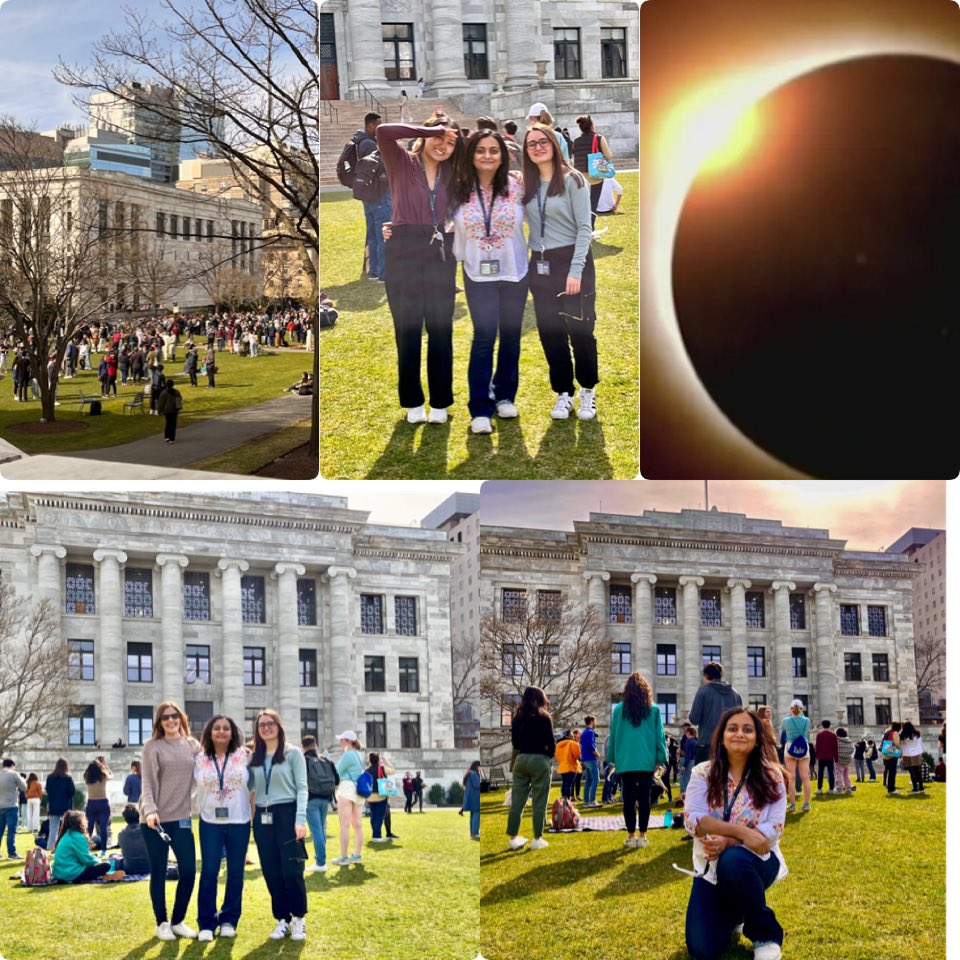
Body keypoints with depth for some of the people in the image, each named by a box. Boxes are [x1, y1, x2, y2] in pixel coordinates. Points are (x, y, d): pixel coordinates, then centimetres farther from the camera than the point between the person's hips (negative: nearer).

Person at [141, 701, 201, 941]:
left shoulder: (192, 745, 9)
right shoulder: (152, 746, -1)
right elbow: (147, 782, -6)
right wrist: (150, 810, -18)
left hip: (182, 817, 3)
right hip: (155, 819, -3)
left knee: (188, 870, 0)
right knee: (158, 872, 3)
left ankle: (178, 921, 17)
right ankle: (162, 923, 16)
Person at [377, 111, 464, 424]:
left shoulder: (450, 176, 15)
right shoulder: (402, 163, 2)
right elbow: (383, 132, -16)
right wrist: (430, 130, -12)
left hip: (440, 254, 3)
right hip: (404, 252, -3)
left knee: (440, 329, 4)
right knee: (408, 328, 3)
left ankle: (440, 402, 11)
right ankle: (413, 401, 11)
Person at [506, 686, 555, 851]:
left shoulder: (517, 717, 6)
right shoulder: (543, 717, -7)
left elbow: (514, 741, 10)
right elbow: (550, 742, -7)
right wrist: (550, 754, 10)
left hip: (521, 759, 4)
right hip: (539, 760, -4)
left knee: (517, 801, 8)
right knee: (539, 802, 2)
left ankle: (513, 838, 10)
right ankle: (537, 839, 4)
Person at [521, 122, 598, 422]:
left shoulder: (572, 180, -7)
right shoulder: (526, 184, 6)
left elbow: (584, 228, -10)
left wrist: (576, 270, -15)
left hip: (572, 261, -4)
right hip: (540, 265, 4)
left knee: (579, 329, -1)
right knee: (550, 331, 7)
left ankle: (587, 391, 15)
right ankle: (563, 393, 18)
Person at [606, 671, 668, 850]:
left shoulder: (619, 710, 1)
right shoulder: (653, 710, 2)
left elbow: (613, 735, 6)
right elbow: (659, 736, 3)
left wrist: (612, 758, 13)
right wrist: (660, 759, 8)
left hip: (625, 762, 0)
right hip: (647, 762, 0)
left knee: (629, 799, 4)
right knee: (644, 798, 4)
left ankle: (631, 836, 4)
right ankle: (642, 835, 4)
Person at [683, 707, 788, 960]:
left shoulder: (771, 776, -5)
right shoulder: (703, 774, -3)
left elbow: (774, 828, -13)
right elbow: (692, 820, -15)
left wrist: (728, 842, -27)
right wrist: (741, 831, -27)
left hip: (755, 860, -1)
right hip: (711, 866, 1)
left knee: (733, 862, -40)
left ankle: (766, 933, -14)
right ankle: (733, 914, 21)